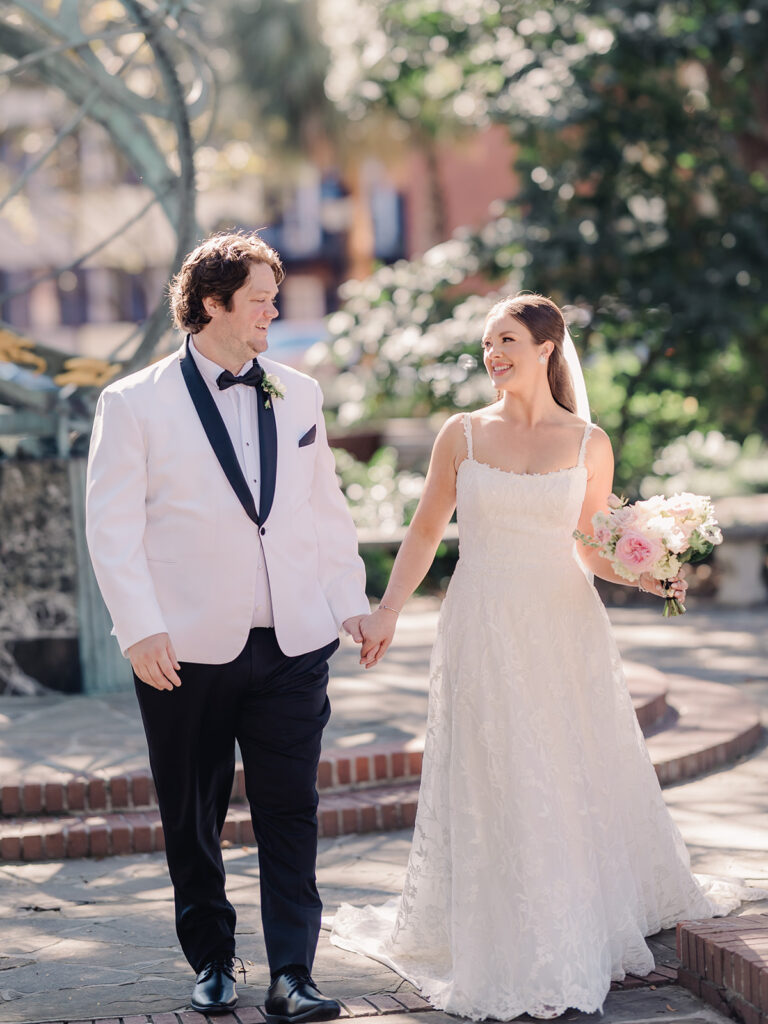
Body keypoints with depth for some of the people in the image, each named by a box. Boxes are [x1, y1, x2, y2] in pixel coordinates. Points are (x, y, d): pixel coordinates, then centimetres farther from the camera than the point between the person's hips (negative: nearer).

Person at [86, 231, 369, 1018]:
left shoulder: (297, 394, 10)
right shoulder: (134, 403, -3)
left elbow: (326, 506, 16)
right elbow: (112, 526, -5)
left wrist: (349, 599, 9)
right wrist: (140, 630, -13)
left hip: (292, 645, 2)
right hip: (187, 650, -2)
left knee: (290, 812, -2)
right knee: (192, 819, 10)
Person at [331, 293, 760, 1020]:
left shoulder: (589, 444, 2)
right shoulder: (462, 435, 2)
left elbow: (593, 551, 8)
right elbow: (425, 532, 9)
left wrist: (645, 577, -10)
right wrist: (386, 613, 3)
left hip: (565, 632, 1)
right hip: (484, 633, 0)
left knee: (580, 781, 6)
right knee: (494, 790, 1)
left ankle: (588, 932, 26)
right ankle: (516, 959, 12)